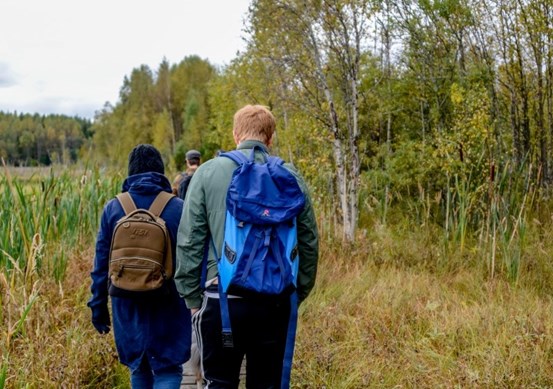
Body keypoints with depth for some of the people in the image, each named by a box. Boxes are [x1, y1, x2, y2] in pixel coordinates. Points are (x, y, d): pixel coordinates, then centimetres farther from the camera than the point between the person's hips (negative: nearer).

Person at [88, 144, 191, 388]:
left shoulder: (113, 208, -2)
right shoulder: (178, 208, -7)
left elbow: (101, 263, 2)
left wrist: (98, 307, 10)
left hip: (128, 307, 3)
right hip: (168, 309, -2)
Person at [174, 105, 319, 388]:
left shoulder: (208, 172, -1)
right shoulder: (290, 177, 4)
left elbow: (189, 241, -3)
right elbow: (309, 242, 7)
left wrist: (192, 297, 5)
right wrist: (298, 293, 16)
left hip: (222, 298, -2)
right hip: (276, 302, 2)